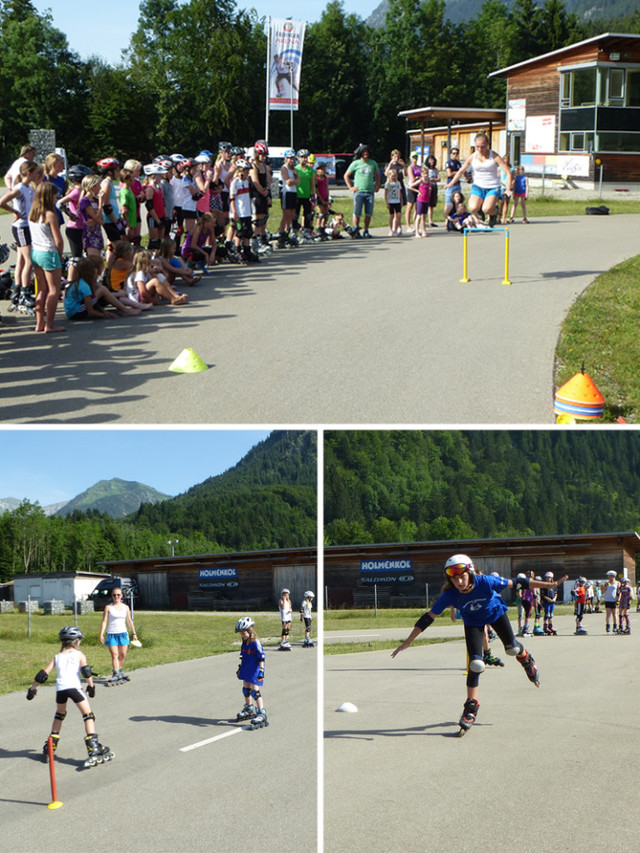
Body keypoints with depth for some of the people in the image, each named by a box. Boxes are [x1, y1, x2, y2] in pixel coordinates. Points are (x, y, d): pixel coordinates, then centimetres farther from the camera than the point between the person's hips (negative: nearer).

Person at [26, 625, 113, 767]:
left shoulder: (57, 657, 22)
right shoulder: (79, 654, 13)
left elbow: (43, 674, 18)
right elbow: (85, 670, -3)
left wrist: (33, 688, 26)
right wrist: (91, 685, 3)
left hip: (60, 688, 4)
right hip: (74, 686, -4)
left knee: (59, 714, 28)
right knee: (88, 715, 0)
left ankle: (50, 747, 30)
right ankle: (93, 749, -14)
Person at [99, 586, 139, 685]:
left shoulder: (125, 607, 8)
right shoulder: (108, 607, -1)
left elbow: (129, 621, 15)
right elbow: (104, 621, -3)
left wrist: (134, 633, 17)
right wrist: (101, 634, -10)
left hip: (123, 633, 3)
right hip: (111, 634, -3)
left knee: (123, 655, 3)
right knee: (114, 655, -9)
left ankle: (119, 671, 16)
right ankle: (116, 674, -13)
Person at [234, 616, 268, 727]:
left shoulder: (256, 643, -19)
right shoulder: (245, 643, 7)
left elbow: (261, 658, -20)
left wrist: (261, 672, -24)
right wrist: (240, 668, 25)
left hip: (254, 670, -9)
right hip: (246, 670, 9)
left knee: (255, 691, -12)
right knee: (246, 688, 19)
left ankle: (262, 714, -11)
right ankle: (248, 710, 37)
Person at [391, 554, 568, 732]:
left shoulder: (485, 582, -37)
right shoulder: (449, 595, -33)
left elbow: (516, 583, -29)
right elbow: (427, 618, -26)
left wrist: (551, 584, -26)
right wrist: (406, 643, -27)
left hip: (495, 612, 0)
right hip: (473, 622, 0)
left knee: (512, 649, -2)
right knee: (475, 664, -12)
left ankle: (526, 659, 36)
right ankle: (471, 706, 1)